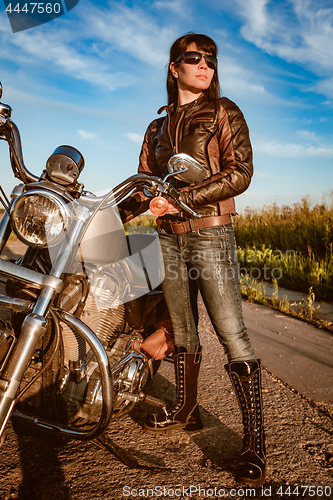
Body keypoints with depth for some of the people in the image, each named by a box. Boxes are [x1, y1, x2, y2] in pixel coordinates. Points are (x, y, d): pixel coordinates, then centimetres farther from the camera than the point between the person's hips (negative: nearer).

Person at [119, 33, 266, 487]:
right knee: (182, 331, 13)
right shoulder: (158, 127, 19)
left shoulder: (224, 112, 5)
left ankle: (254, 442, 1)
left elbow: (240, 173, -8)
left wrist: (181, 197, -17)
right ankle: (186, 409, 30)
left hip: (210, 233, -5)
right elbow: (144, 185, 19)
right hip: (170, 238, 5)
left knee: (232, 334, -8)